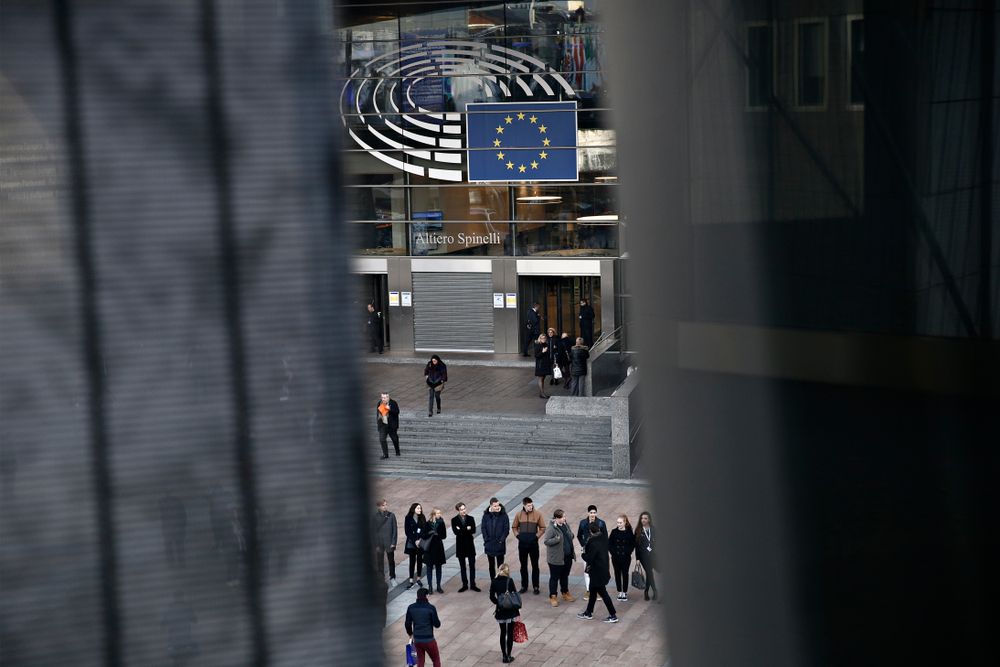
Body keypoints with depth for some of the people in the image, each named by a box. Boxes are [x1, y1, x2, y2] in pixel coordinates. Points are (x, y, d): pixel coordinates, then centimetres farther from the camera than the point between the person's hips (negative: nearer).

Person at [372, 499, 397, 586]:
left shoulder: (391, 516, -2)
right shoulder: (375, 517, -3)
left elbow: (395, 530, 0)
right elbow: (373, 531, -1)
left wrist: (393, 542, -6)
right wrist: (376, 545, -6)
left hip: (389, 542, 0)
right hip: (379, 543, 0)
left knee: (391, 560, 8)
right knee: (379, 562, 5)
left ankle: (392, 578, 23)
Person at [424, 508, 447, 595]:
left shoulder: (441, 523, -1)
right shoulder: (428, 524, -5)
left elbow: (444, 535, -6)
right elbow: (424, 535, -6)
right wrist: (430, 533, -22)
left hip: (438, 547, 2)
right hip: (429, 548, -2)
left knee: (438, 567, 9)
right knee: (429, 567, 2)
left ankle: (438, 586, 17)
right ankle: (430, 587, 8)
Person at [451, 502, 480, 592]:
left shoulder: (470, 518, -1)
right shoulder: (454, 520, -3)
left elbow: (473, 530, -13)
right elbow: (455, 531, -16)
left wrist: (461, 530, -20)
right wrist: (467, 529, -19)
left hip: (470, 544, 0)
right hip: (460, 545, 0)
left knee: (472, 565, 3)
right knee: (462, 566, 8)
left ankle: (473, 584, 12)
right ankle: (464, 585, 16)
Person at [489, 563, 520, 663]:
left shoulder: (494, 582, -2)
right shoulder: (509, 581, -11)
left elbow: (492, 597, 2)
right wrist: (518, 612, -5)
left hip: (500, 611, 3)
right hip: (510, 611, -3)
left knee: (503, 633, 14)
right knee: (510, 634, 7)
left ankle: (504, 655, 18)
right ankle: (508, 656, 10)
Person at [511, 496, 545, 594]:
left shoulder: (537, 514, -5)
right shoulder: (519, 515, 0)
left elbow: (542, 528, 0)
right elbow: (514, 527, 12)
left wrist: (537, 536, -10)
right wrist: (518, 535, -1)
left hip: (533, 543, -2)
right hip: (522, 543, 2)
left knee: (535, 566, 3)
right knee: (523, 566, 10)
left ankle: (536, 587, 10)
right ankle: (524, 586, 19)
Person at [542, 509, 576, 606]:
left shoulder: (565, 525, 5)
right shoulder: (551, 528, -19)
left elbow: (570, 536, 20)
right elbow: (546, 541, -21)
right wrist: (557, 539, -32)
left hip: (567, 557, 7)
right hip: (556, 558, -7)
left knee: (565, 576, 21)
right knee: (554, 577, 5)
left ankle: (565, 593, 37)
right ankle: (552, 597, 15)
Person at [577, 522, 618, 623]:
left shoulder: (593, 543, -26)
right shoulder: (603, 539, 0)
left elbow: (588, 558, -24)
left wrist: (584, 554, -2)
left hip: (597, 573, -9)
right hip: (603, 569, 9)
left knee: (603, 593, 1)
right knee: (593, 591, 20)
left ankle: (613, 616, 7)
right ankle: (589, 613, 32)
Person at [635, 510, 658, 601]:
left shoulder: (653, 530, 6)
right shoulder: (638, 531, 3)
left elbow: (657, 543, 8)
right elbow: (636, 545, 2)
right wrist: (637, 558, -2)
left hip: (653, 555, 1)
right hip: (643, 556, -1)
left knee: (649, 573, 4)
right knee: (649, 573, -9)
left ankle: (646, 592, 18)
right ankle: (654, 592, -4)